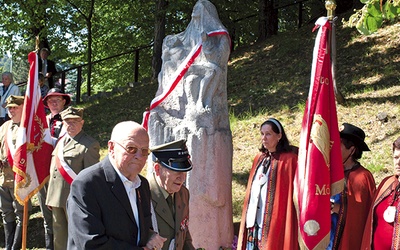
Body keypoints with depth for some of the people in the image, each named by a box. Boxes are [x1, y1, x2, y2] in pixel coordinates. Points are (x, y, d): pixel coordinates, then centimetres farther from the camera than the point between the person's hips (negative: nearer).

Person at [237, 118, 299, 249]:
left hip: (275, 222, -6)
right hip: (255, 221, 6)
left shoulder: (289, 160, -8)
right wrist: (249, 219, 13)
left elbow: (293, 193, -10)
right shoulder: (259, 158, 13)